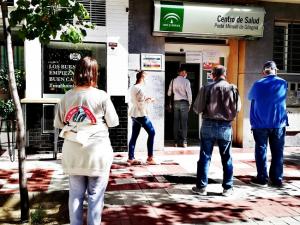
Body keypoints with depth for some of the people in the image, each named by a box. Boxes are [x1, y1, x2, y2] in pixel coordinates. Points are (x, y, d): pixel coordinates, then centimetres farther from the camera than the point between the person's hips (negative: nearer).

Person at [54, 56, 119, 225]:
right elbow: (113, 122, -4)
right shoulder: (101, 96, -12)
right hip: (96, 152, -3)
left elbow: (58, 123, 6)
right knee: (95, 195, 8)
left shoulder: (67, 97, -2)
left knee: (76, 194, 15)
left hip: (73, 154, 4)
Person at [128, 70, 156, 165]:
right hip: (141, 114, -9)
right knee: (151, 132, 0)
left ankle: (131, 158, 12)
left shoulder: (132, 88, 11)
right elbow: (142, 103, -17)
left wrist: (147, 99, 13)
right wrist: (150, 100, -2)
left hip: (134, 114, 9)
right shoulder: (140, 88, -16)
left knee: (134, 136, 9)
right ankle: (150, 158, 1)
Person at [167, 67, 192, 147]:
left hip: (176, 102, 3)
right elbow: (189, 93, -6)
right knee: (184, 122, 0)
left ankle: (176, 142, 9)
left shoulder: (173, 81, 6)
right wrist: (190, 104, 4)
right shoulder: (186, 81, -6)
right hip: (184, 102, -3)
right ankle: (184, 142, -1)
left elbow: (169, 93, 9)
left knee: (176, 122, 6)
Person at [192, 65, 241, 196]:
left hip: (208, 125, 0)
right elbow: (237, 108, 1)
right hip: (225, 126, 1)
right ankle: (227, 188, 17)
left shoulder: (206, 88, -5)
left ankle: (201, 187, 11)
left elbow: (197, 108, -5)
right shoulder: (232, 88, -3)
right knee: (226, 158, 11)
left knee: (205, 157, 7)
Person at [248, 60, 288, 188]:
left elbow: (250, 97, 14)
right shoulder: (283, 83, 1)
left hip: (260, 124, -1)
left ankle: (262, 178, 7)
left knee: (261, 151, 6)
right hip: (278, 124, 1)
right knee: (277, 152, 8)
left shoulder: (258, 84, -3)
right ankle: (277, 179, 11)